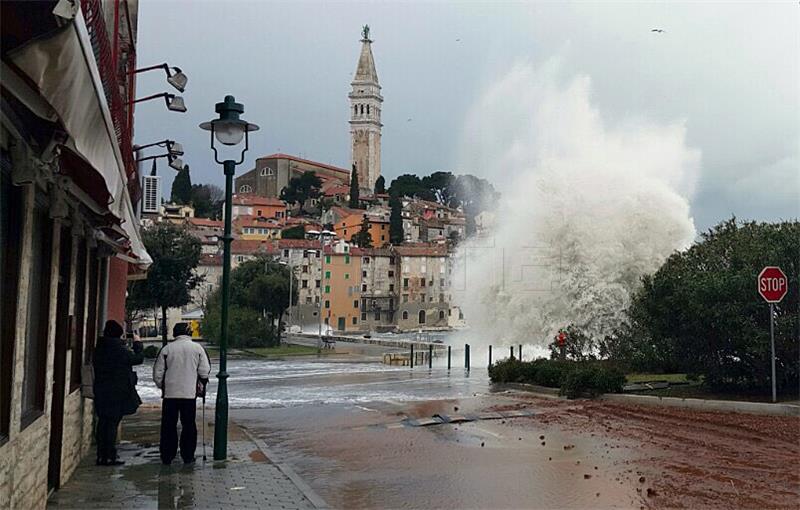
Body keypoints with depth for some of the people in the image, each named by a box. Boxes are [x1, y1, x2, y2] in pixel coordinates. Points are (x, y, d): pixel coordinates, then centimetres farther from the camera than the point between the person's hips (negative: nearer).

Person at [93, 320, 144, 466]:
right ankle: (110, 457, 1)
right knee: (112, 423, -2)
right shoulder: (121, 350, -15)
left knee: (102, 422, 11)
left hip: (100, 392, 6)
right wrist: (137, 344, 12)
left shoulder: (98, 349, 4)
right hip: (117, 392, -6)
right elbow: (139, 358, -5)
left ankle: (101, 456, 16)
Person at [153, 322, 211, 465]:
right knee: (189, 425, 9)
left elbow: (157, 373, 1)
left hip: (169, 393, 1)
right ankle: (188, 456, 11)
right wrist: (201, 386, 16)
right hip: (189, 393, 0)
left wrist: (162, 386, 18)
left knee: (168, 425, 10)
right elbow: (205, 371, -2)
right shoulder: (197, 348, -2)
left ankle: (167, 456, 14)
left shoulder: (166, 349, -1)